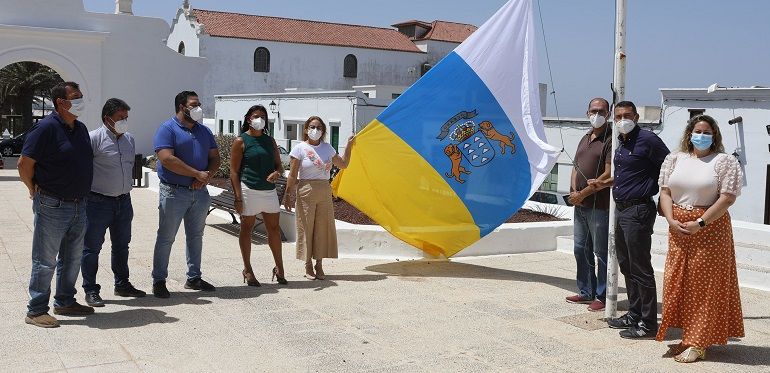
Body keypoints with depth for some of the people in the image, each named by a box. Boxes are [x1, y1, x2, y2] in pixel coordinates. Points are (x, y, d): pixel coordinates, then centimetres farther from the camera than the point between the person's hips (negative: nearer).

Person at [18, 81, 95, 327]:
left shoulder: (81, 128, 10)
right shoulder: (46, 128, -14)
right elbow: (24, 164, -13)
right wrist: (35, 191, -4)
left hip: (78, 204, 8)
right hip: (52, 206, -8)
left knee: (72, 258, 16)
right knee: (45, 261, 0)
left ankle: (65, 302, 30)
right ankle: (36, 311, 10)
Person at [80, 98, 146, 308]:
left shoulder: (129, 139, 11)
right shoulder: (94, 139, -13)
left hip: (123, 201, 7)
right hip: (98, 202, -7)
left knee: (121, 245, 17)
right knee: (92, 247, 1)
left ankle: (122, 284, 30)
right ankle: (91, 290, 10)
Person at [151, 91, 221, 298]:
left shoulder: (204, 131, 14)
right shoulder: (168, 129, -7)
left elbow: (215, 158, 12)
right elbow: (167, 159, -19)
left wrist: (207, 176, -10)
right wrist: (198, 174, -17)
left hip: (200, 192, 6)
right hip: (174, 192, -6)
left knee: (196, 236, 13)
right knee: (166, 238, 0)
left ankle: (194, 278, 24)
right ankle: (159, 281, 9)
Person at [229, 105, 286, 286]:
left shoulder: (270, 141, 13)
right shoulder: (241, 141, -3)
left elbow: (279, 165, 15)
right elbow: (234, 171, -6)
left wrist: (277, 173, -10)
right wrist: (238, 197, -13)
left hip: (269, 190, 5)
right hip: (249, 190, -5)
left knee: (274, 229, 8)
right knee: (247, 228, 5)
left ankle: (279, 268, 19)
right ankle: (247, 270, 16)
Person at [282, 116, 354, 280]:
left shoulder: (327, 148, 11)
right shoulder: (300, 148, -3)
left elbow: (343, 164, 19)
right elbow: (293, 175, -5)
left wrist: (349, 146, 13)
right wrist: (288, 194, -9)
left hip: (325, 191, 4)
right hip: (306, 191, -4)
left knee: (323, 227, 3)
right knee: (306, 228, -1)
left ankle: (319, 265, 14)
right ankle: (308, 266, 10)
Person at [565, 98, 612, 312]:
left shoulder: (611, 139, -9)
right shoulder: (585, 139, 17)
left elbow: (608, 175, -16)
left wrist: (583, 194, -14)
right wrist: (573, 192, 0)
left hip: (600, 206, -8)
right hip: (580, 205, 8)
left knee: (601, 253, 0)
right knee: (581, 250, 14)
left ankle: (602, 296, 10)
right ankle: (586, 292, 26)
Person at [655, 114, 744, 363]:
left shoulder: (725, 162, -3)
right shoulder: (674, 159, 11)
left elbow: (727, 198, -10)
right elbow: (665, 192, 7)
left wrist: (700, 223, -16)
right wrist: (671, 221, -8)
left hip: (710, 229, -4)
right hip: (678, 229, 5)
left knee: (704, 284, -1)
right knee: (678, 282, 6)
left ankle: (698, 344, 5)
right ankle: (686, 337, 17)